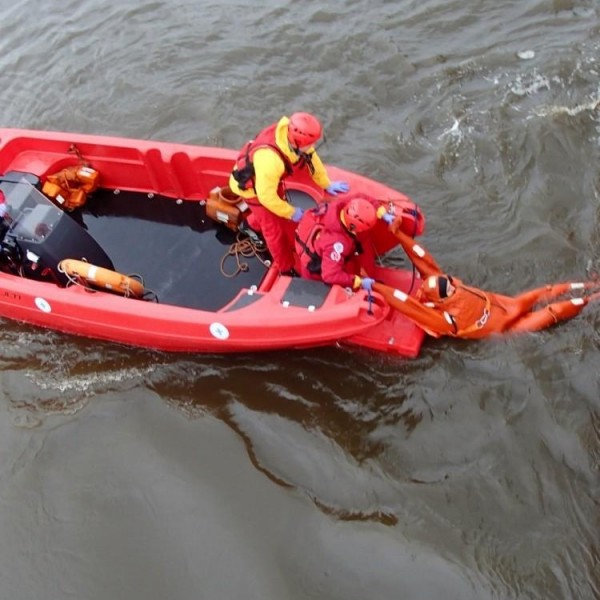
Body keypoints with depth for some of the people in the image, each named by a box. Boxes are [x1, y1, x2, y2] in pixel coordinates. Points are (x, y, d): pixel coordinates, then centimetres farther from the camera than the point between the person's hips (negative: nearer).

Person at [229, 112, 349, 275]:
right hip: (253, 184, -7)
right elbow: (266, 196, -34)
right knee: (274, 228, 4)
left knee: (275, 213, 27)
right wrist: (291, 212, -20)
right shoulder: (270, 160, -47)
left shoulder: (293, 134, -27)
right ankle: (287, 269, 24)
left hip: (271, 178, 7)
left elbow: (311, 158, -6)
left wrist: (326, 184, 2)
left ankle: (250, 225, 59)